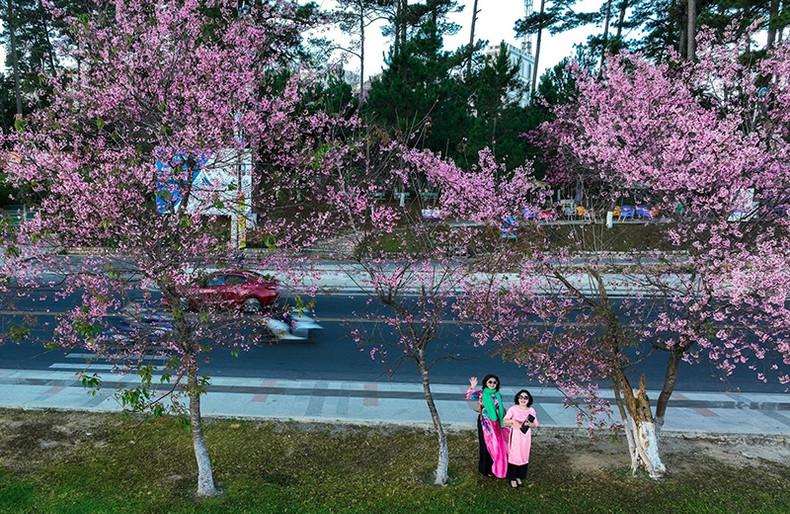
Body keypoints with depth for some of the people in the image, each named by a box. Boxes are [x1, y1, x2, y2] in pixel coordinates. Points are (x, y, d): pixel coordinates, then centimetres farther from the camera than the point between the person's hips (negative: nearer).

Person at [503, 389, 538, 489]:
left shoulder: (531, 410, 1)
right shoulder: (513, 409, -9)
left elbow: (535, 424, 5)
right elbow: (504, 421, -6)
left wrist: (529, 424, -16)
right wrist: (513, 421, -24)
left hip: (526, 436, 3)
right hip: (515, 435, -3)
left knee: (524, 456, 11)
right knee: (514, 455, 1)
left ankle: (519, 477, 29)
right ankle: (512, 479, 15)